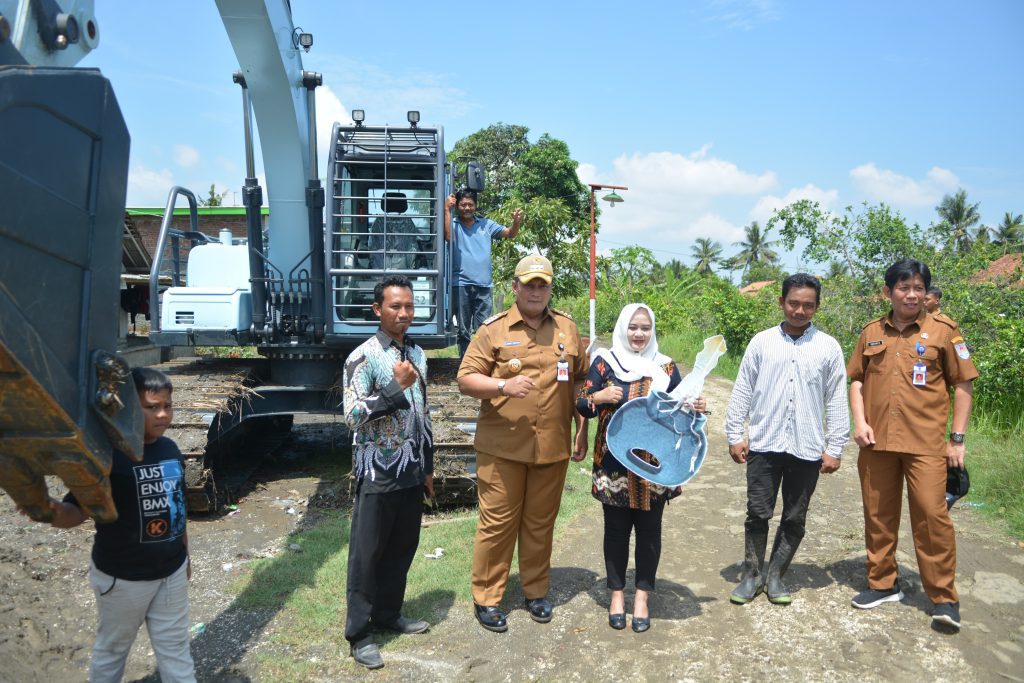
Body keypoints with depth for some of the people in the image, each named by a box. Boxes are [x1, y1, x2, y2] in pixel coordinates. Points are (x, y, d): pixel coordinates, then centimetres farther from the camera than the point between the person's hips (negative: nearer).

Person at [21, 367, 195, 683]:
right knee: (112, 648, 17)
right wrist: (55, 511, -44)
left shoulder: (170, 449, 0)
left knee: (175, 648, 17)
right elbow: (77, 510, -21)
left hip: (172, 571, 5)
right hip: (122, 576, -5)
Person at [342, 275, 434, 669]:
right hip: (378, 474, -6)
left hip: (411, 472, 7)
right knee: (367, 553, 4)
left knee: (403, 547, 16)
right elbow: (352, 417, -18)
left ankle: (388, 614, 34)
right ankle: (359, 633, 17)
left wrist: (427, 466, 16)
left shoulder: (417, 355, 8)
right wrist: (395, 387, -23)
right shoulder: (363, 357, -12)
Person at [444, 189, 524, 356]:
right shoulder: (454, 225, 3)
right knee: (464, 330, 8)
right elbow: (448, 236, -18)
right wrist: (447, 209, -16)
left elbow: (510, 233, 7)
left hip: (483, 285, 2)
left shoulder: (485, 224, 11)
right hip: (461, 285, -1)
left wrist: (517, 222, -14)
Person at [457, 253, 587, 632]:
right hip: (502, 446, -3)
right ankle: (486, 598, 17)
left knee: (541, 522, 13)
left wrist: (582, 427, 12)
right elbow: (466, 379, -4)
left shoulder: (567, 328, 10)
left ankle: (536, 591, 29)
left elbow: (580, 379, 16)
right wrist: (504, 386, -20)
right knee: (497, 521, 3)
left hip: (552, 446, 3)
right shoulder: (493, 329, 0)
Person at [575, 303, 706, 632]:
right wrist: (598, 397, -19)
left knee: (649, 530, 8)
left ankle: (642, 596, 22)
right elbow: (581, 406, 1)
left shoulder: (666, 366, 7)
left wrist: (694, 407, -10)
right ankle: (617, 593, 24)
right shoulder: (604, 362, 1)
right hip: (614, 464, -1)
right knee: (616, 529, 9)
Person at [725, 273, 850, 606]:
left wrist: (835, 448, 2)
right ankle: (751, 574, 20)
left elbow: (836, 400, 4)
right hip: (764, 444, 0)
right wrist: (734, 435, 2)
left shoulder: (828, 347, 2)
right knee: (758, 513, 4)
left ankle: (776, 575, 25)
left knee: (795, 518, 9)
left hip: (807, 448, 1)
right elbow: (742, 391, 5)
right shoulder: (762, 342, 3)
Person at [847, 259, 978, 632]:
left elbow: (962, 385, 1)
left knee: (932, 516, -5)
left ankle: (944, 597, 11)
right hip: (876, 441, 4)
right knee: (878, 515, 11)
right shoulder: (872, 333, 9)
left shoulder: (943, 329, 0)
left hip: (925, 443, -3)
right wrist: (860, 421, 0)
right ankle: (883, 584, 27)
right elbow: (857, 379, 14)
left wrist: (957, 438, -2)